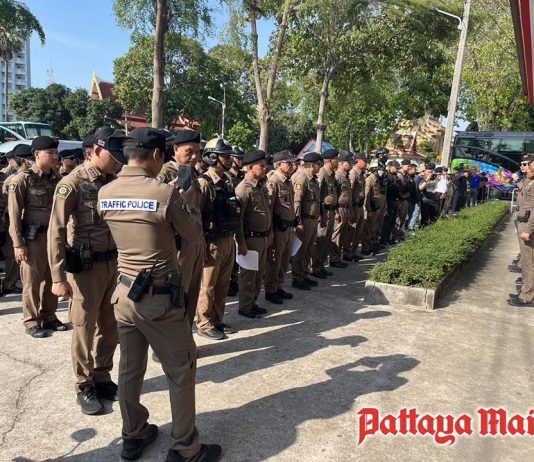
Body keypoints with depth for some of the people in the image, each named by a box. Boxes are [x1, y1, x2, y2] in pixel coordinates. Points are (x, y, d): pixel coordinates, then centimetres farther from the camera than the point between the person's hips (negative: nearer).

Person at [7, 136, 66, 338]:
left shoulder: (57, 179, 8)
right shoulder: (22, 179, -7)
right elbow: (14, 213, -9)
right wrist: (18, 243, -13)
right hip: (33, 237, -5)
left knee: (52, 279, 11)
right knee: (32, 281, 3)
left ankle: (49, 317, 25)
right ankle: (32, 322, 15)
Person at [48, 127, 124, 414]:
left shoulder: (113, 182, 5)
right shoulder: (72, 183, -12)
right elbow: (56, 232, -15)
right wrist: (58, 278, -19)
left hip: (113, 263, 6)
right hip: (85, 267, -5)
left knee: (110, 327, 14)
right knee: (84, 329, 8)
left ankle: (102, 379, 33)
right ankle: (84, 387, 25)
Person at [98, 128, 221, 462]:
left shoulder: (105, 193, 0)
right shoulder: (165, 192, -18)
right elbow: (194, 234, -6)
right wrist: (186, 203, 11)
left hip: (124, 293, 7)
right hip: (160, 298, -6)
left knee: (130, 368, 18)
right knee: (181, 371, 8)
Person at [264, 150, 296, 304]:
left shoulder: (288, 182, 13)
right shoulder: (273, 182, -15)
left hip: (289, 227, 9)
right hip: (278, 227, -9)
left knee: (285, 259, 16)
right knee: (274, 260, 2)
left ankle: (278, 287, 30)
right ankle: (270, 291, 15)